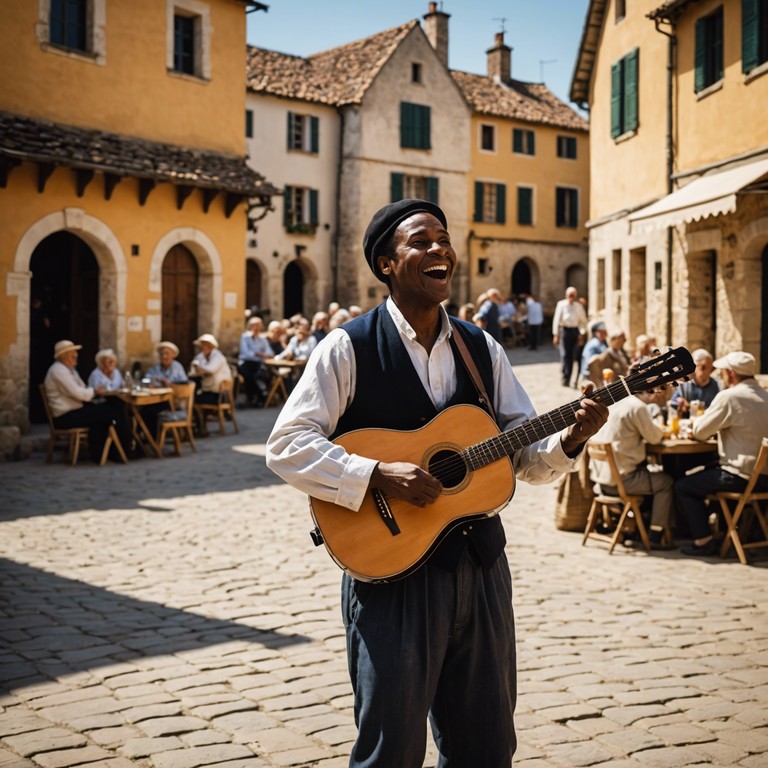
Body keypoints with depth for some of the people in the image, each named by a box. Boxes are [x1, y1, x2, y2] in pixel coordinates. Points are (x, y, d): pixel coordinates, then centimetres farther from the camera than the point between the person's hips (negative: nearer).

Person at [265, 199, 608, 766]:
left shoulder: (483, 350, 9)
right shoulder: (349, 348, -6)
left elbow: (524, 458, 9)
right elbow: (286, 446, -12)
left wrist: (570, 440, -11)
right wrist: (378, 474, -22)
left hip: (480, 565, 5)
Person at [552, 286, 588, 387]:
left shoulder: (578, 306, 9)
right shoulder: (561, 305, -2)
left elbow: (583, 320, 16)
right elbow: (556, 319, -2)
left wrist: (582, 333, 8)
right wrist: (555, 334, -5)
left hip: (575, 331, 4)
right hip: (564, 330, -4)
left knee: (572, 356, 5)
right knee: (564, 355, -11)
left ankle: (568, 379, 13)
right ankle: (564, 378, -10)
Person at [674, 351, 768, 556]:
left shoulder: (729, 396, -16)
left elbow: (700, 431, -12)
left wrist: (697, 421, 11)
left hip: (741, 476, -9)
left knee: (683, 487, 4)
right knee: (709, 472, 33)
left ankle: (703, 541, 1)